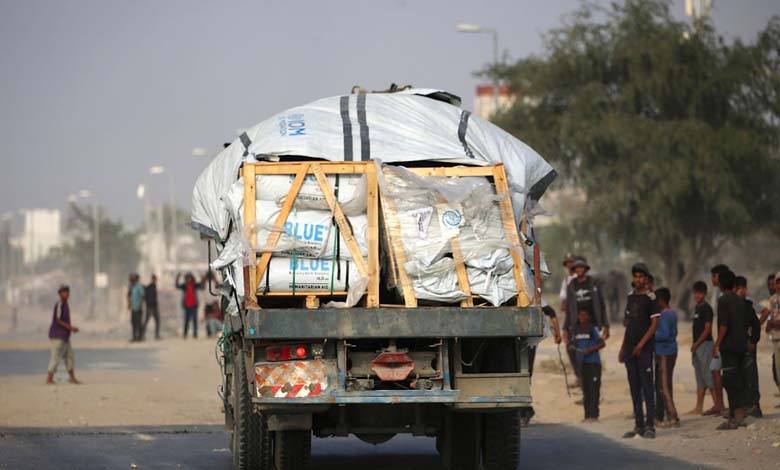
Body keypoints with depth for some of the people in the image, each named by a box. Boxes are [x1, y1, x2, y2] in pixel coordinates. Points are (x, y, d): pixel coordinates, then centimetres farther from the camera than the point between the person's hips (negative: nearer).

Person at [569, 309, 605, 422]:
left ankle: (593, 414, -12)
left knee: (594, 388, -9)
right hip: (582, 362, 6)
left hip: (593, 362, -6)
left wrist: (590, 349, -17)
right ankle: (587, 414, 13)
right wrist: (572, 347, 0)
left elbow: (602, 343, -5)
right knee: (585, 389, 9)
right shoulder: (577, 330, 13)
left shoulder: (593, 329, -4)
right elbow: (572, 343, 23)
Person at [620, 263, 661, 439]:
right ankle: (639, 426, 12)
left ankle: (650, 426, -6)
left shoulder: (650, 298, -4)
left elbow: (654, 324, -10)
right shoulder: (630, 297, 15)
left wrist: (641, 344, -17)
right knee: (634, 388, 8)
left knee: (647, 387, -7)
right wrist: (623, 348, 16)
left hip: (644, 349, -7)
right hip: (630, 349, 7)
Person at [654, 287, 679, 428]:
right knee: (668, 385, 13)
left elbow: (664, 334, -24)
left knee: (664, 386, -8)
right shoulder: (673, 313, 14)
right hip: (672, 351, 10)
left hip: (664, 353, -10)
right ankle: (669, 415, 17)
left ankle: (673, 418, -10)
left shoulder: (664, 315, -16)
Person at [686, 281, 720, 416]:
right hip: (697, 347, 9)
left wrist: (696, 344, -15)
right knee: (700, 378, 10)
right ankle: (699, 407, 13)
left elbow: (707, 329, -15)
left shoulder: (707, 309, -10)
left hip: (705, 344, -9)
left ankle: (718, 405, -9)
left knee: (708, 375, -10)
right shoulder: (697, 308, 16)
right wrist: (694, 347, 14)